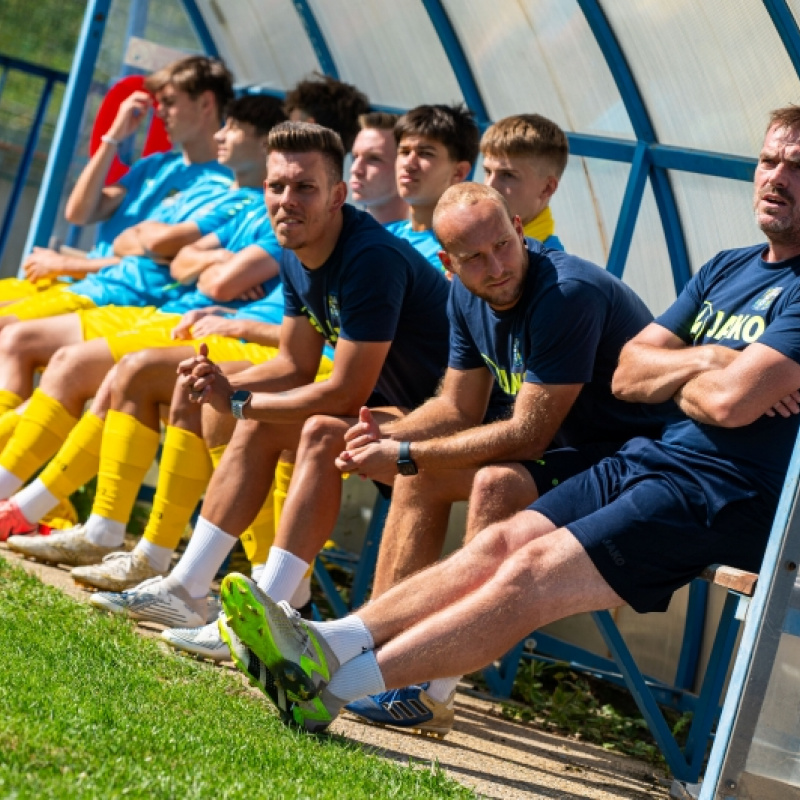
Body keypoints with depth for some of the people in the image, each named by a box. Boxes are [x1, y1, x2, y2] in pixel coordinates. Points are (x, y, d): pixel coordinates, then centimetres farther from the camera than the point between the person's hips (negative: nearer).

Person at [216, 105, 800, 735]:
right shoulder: (727, 268, 19)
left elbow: (730, 402, -20)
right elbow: (628, 375, 14)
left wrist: (679, 385, 1)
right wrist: (705, 362, -5)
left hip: (724, 496, -8)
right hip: (648, 458, 8)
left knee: (532, 572, -21)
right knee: (500, 543, -11)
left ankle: (332, 688, -28)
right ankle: (323, 645, -22)